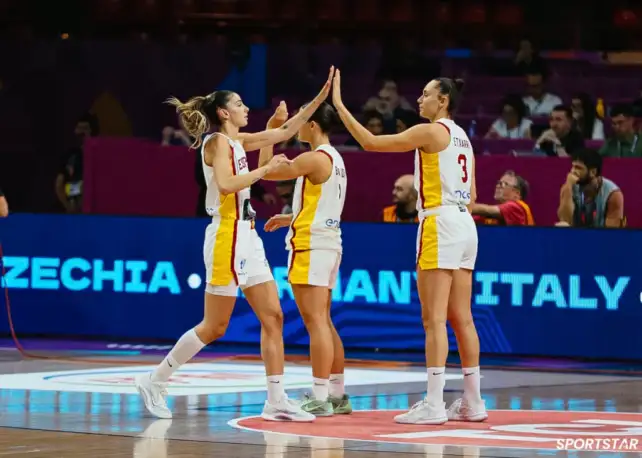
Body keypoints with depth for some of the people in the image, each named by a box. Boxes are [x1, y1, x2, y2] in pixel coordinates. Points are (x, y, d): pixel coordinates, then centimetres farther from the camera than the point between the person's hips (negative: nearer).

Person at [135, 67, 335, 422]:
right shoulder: (217, 141, -9)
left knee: (273, 317, 3)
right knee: (214, 327, -4)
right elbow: (226, 184, -25)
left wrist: (320, 98, 18)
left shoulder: (236, 141, 15)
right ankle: (155, 381, 8)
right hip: (227, 236, -9)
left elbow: (284, 133, 22)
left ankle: (276, 401, 2)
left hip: (246, 236, 9)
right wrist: (265, 169, -16)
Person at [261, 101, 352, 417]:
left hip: (311, 246, -10)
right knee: (324, 322, 14)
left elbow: (267, 172, -10)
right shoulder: (334, 158, 16)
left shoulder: (315, 158, -14)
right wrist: (290, 218, 27)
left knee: (315, 322, -10)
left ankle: (320, 398, -13)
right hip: (329, 242, 10)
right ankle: (338, 395, 16)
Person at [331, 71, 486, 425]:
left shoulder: (431, 131, -8)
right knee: (461, 318, 10)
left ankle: (433, 405, -13)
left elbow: (371, 142, -11)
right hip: (465, 223, 9)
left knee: (434, 319, -9)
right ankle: (472, 402, 11)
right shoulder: (461, 137, 18)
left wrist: (339, 106, -6)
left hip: (439, 223, -9)